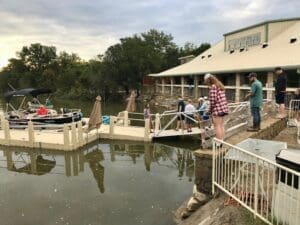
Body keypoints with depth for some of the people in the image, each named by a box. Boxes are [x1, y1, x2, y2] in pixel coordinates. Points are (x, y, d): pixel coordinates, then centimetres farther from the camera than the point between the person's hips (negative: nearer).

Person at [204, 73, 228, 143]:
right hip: (223, 108, 9)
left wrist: (209, 110, -6)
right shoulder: (220, 85, 15)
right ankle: (222, 140, 22)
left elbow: (212, 100, -17)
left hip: (217, 109, -9)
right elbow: (221, 98, 16)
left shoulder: (213, 87, -13)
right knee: (221, 125, 14)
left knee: (217, 126, -2)